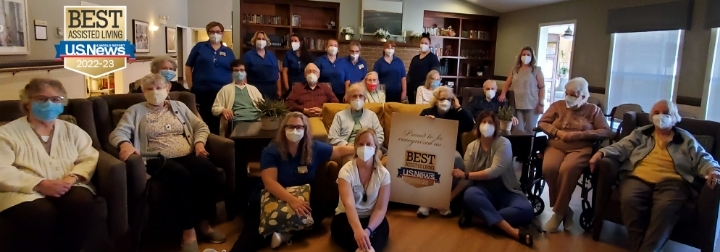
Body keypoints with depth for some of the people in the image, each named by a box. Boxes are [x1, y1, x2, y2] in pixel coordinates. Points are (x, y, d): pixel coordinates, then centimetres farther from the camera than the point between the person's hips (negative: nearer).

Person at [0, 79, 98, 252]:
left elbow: (89, 158, 9)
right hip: (26, 192, -2)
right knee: (41, 213, -35)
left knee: (82, 203, -31)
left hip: (68, 188, 3)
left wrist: (72, 177, -13)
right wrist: (40, 184, -19)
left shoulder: (72, 130, 19)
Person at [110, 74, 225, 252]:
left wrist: (199, 142, -1)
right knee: (181, 175, -37)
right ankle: (188, 232, -28)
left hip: (186, 155, 4)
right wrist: (125, 144, -22)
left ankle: (204, 224, -16)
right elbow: (118, 133, 1)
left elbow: (201, 126, 20)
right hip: (158, 159, -3)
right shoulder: (135, 111, 13)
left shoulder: (179, 106, 22)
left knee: (208, 170, -30)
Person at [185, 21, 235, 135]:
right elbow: (188, 67, 5)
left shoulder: (228, 51, 12)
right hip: (201, 92, -2)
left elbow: (234, 71, 14)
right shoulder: (199, 47, 6)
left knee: (219, 124, 7)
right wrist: (191, 87, -2)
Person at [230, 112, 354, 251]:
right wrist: (292, 200, -34)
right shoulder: (271, 151, -9)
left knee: (324, 206, -26)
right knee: (255, 229, -31)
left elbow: (340, 150, 12)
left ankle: (286, 233, -29)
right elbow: (269, 182, -20)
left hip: (302, 198, 4)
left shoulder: (314, 148, 0)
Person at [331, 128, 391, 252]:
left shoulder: (383, 173, -7)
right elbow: (349, 204, -30)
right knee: (340, 227, -36)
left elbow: (381, 208, -13)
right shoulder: (346, 170, -15)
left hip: (371, 218, 2)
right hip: (346, 217, -1)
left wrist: (368, 230, -33)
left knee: (383, 227, -33)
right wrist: (358, 230, -49)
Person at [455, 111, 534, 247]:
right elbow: (466, 179, 2)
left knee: (526, 210, -32)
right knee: (470, 194, -35)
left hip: (506, 192, -1)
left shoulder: (503, 143, -8)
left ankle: (480, 214, -23)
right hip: (485, 192, 2)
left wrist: (466, 174, -22)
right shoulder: (472, 147, 3)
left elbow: (494, 172, -20)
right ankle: (513, 231, -39)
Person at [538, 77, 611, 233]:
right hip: (556, 146, 2)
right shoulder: (557, 106, 16)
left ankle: (558, 212, -19)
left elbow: (606, 132, 1)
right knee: (549, 168, -32)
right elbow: (542, 123, 12)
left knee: (568, 169, -36)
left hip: (581, 149, -2)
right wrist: (557, 132, -7)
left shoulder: (593, 110, 11)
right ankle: (565, 210, -14)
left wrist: (579, 134, -10)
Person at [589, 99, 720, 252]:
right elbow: (622, 147, 10)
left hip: (672, 181, 0)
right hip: (639, 177, 1)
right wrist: (602, 153, -12)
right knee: (629, 200, -34)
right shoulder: (640, 133, 24)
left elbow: (702, 158, 13)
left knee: (665, 207, -36)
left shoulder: (686, 138, 23)